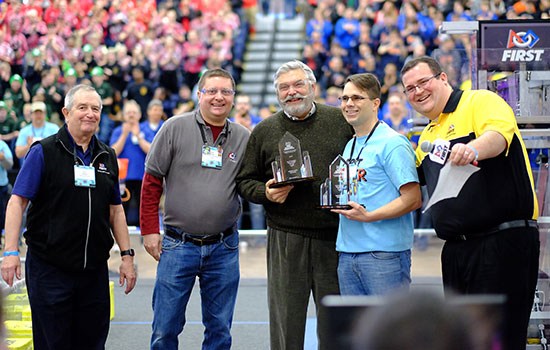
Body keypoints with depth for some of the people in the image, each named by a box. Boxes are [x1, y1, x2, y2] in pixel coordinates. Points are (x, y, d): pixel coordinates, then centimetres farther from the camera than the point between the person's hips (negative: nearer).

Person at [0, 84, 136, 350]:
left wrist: (127, 256, 10)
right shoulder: (44, 152, -4)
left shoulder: (107, 156, 12)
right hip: (49, 266, -4)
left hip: (95, 269, 4)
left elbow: (115, 210, 16)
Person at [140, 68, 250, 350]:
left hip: (223, 248, 2)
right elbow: (151, 181, 0)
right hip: (178, 244, -2)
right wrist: (149, 230, -4)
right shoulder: (175, 128, -2)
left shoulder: (243, 137, 6)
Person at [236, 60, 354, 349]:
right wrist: (266, 193, -10)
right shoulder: (264, 131, 7)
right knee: (286, 317, 4)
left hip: (334, 236, 0)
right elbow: (245, 181, 9)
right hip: (286, 237, 0)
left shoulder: (342, 120, 5)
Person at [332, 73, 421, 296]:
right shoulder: (350, 146, 18)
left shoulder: (392, 143, -9)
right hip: (347, 253, 8)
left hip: (384, 253, -8)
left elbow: (413, 199, -15)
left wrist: (368, 216, -21)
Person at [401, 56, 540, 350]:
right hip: (456, 246, 8)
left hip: (503, 240, -8)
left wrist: (473, 149, -47)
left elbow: (499, 133, -25)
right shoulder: (426, 137, 21)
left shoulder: (481, 101, -4)